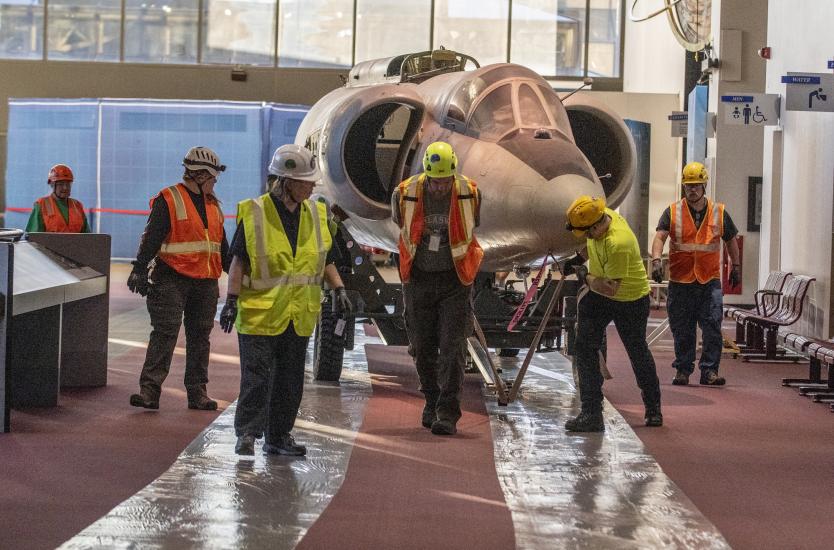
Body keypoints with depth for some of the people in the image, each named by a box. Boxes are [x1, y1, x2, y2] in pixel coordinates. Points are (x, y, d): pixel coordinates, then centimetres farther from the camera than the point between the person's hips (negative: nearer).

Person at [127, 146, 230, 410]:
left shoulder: (213, 205, 18)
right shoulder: (168, 200, -5)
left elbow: (222, 246, 26)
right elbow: (151, 238, -12)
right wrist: (140, 270, -20)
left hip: (206, 282, 7)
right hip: (172, 280, -7)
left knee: (200, 337, 9)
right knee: (165, 333, -10)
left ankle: (197, 391, 14)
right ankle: (149, 390, -10)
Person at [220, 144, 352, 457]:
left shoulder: (316, 214, 8)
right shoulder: (255, 214, -8)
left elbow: (325, 261, 16)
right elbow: (239, 261, -5)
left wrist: (338, 290, 3)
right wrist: (232, 300, -10)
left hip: (299, 314, 5)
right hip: (259, 312, -5)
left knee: (291, 379, 9)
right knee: (256, 377, -5)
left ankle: (279, 436, 19)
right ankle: (247, 434, 4)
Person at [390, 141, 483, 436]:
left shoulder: (470, 193, -10)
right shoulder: (406, 193, -11)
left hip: (455, 281, -1)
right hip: (419, 279, 2)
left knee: (452, 348, -8)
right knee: (423, 348, 10)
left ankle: (448, 414, -8)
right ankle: (432, 401, 30)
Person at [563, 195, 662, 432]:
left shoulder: (618, 243, -37)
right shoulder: (602, 216, -11)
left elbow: (611, 287, -34)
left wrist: (586, 278, -20)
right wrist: (579, 257, 1)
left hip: (630, 300, -7)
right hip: (597, 294, 7)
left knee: (638, 353, 11)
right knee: (585, 349, -4)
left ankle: (653, 409, 33)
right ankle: (591, 413, -3)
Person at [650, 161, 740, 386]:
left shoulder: (719, 212, 8)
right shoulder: (673, 212, 3)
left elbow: (731, 240, 20)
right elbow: (659, 237, -9)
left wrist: (736, 266, 19)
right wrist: (656, 260, -25)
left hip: (710, 281, 0)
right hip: (680, 281, 0)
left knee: (712, 327, -8)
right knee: (682, 331, 5)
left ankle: (709, 370, -3)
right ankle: (683, 370, 15)